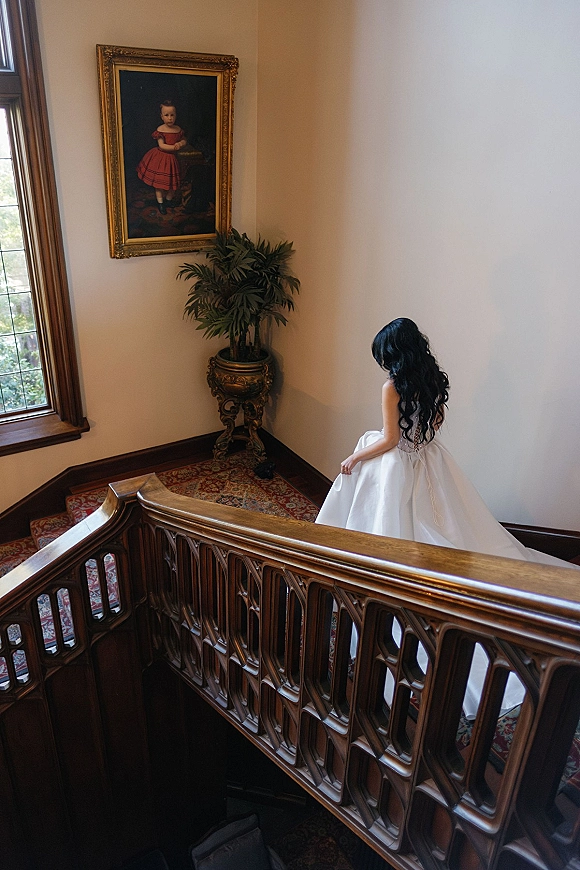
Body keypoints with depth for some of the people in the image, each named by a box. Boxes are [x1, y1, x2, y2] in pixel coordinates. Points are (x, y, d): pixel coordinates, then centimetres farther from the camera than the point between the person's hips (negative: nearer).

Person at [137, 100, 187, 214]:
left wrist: (180, 143, -12)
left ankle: (168, 200, 31)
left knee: (173, 182, 10)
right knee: (159, 182, 1)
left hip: (172, 158, 4)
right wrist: (174, 147, -25)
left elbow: (184, 140, 11)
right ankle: (160, 202, 15)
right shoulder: (160, 130, -13)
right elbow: (161, 146, -19)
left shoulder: (178, 129, 0)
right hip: (160, 158, -4)